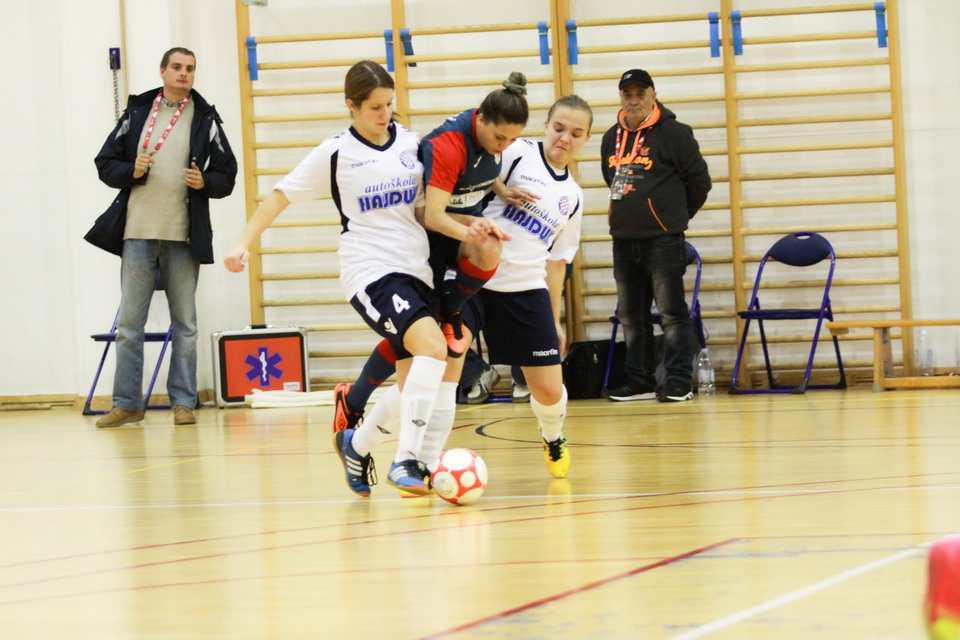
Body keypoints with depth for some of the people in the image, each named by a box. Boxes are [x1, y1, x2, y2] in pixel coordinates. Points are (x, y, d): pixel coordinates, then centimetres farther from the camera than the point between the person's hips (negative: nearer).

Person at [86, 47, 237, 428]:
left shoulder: (206, 120, 5)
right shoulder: (136, 114, 8)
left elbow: (227, 177, 6)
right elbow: (106, 164, 9)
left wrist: (204, 182, -14)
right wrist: (132, 172, -10)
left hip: (183, 236, -1)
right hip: (138, 231, 1)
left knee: (185, 323, 5)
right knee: (129, 322, 1)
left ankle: (183, 402, 11)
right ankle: (127, 403, 7)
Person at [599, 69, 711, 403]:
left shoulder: (674, 133, -6)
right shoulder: (612, 138, 12)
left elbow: (699, 179, -3)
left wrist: (678, 214, 6)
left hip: (662, 240, -7)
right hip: (623, 239, 7)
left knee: (672, 312, -6)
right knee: (631, 315, 11)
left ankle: (679, 381, -5)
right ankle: (639, 380, 17)